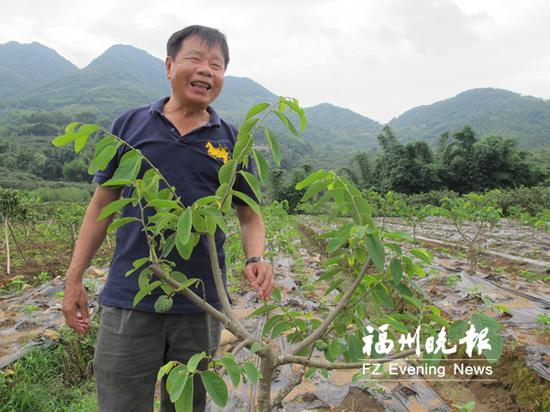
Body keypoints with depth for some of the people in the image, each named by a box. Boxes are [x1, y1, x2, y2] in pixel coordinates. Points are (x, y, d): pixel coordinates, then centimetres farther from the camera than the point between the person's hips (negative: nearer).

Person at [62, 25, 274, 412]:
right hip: (129, 299, 0)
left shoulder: (232, 141, 3)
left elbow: (249, 215, 7)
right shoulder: (130, 124, 3)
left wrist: (256, 259, -13)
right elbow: (103, 202, 7)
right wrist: (74, 278, 5)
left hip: (201, 306, 1)